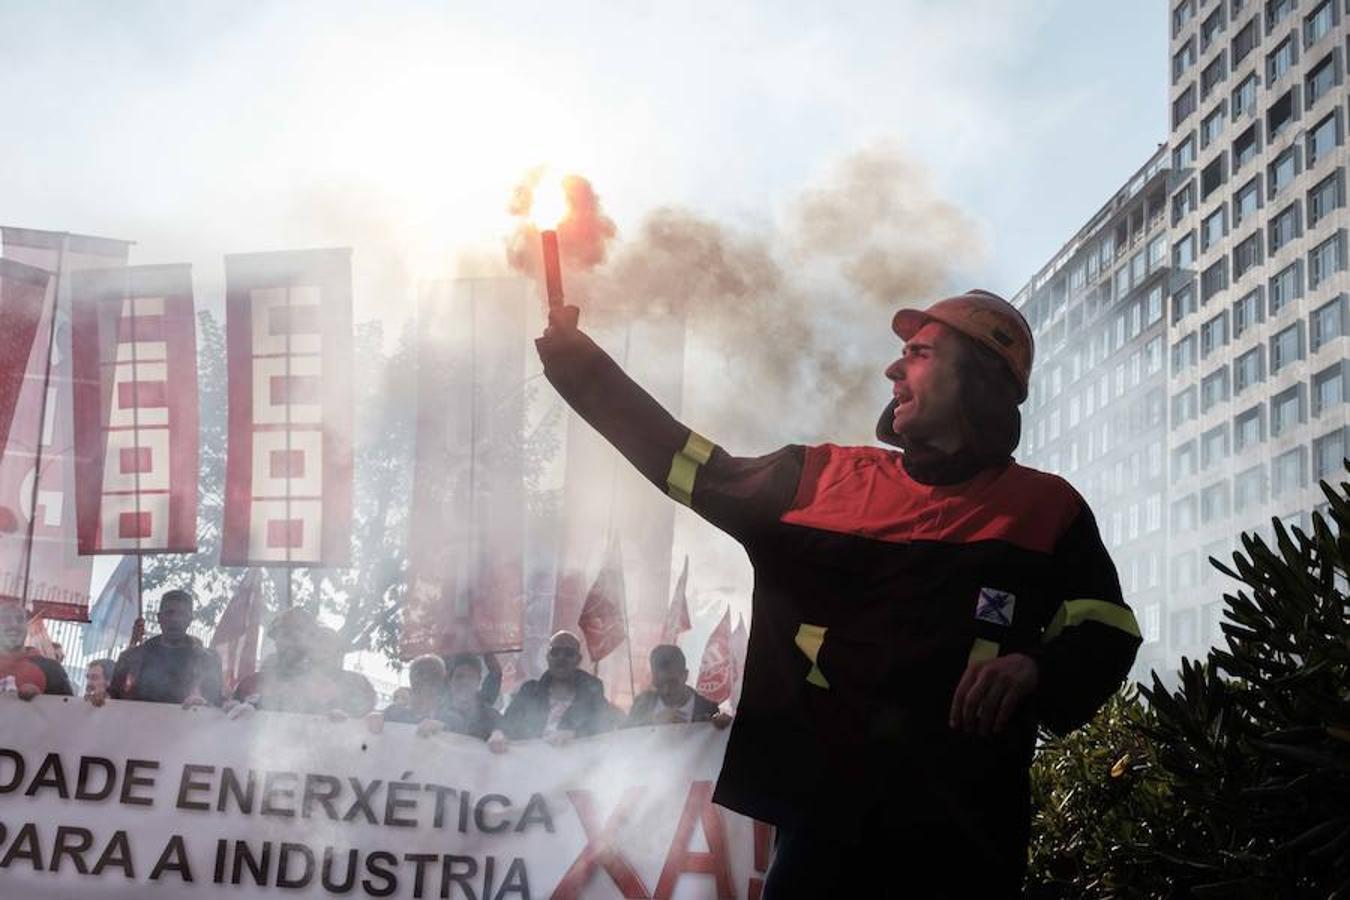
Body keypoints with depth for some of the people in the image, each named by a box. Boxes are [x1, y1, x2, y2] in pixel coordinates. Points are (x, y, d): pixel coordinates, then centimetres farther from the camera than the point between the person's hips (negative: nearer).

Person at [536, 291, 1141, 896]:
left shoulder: (1046, 509, 4)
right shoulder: (821, 479, 11)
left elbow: (1105, 633, 6)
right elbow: (687, 463, 18)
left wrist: (1035, 667, -16)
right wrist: (579, 359, 19)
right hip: (821, 811, 2)